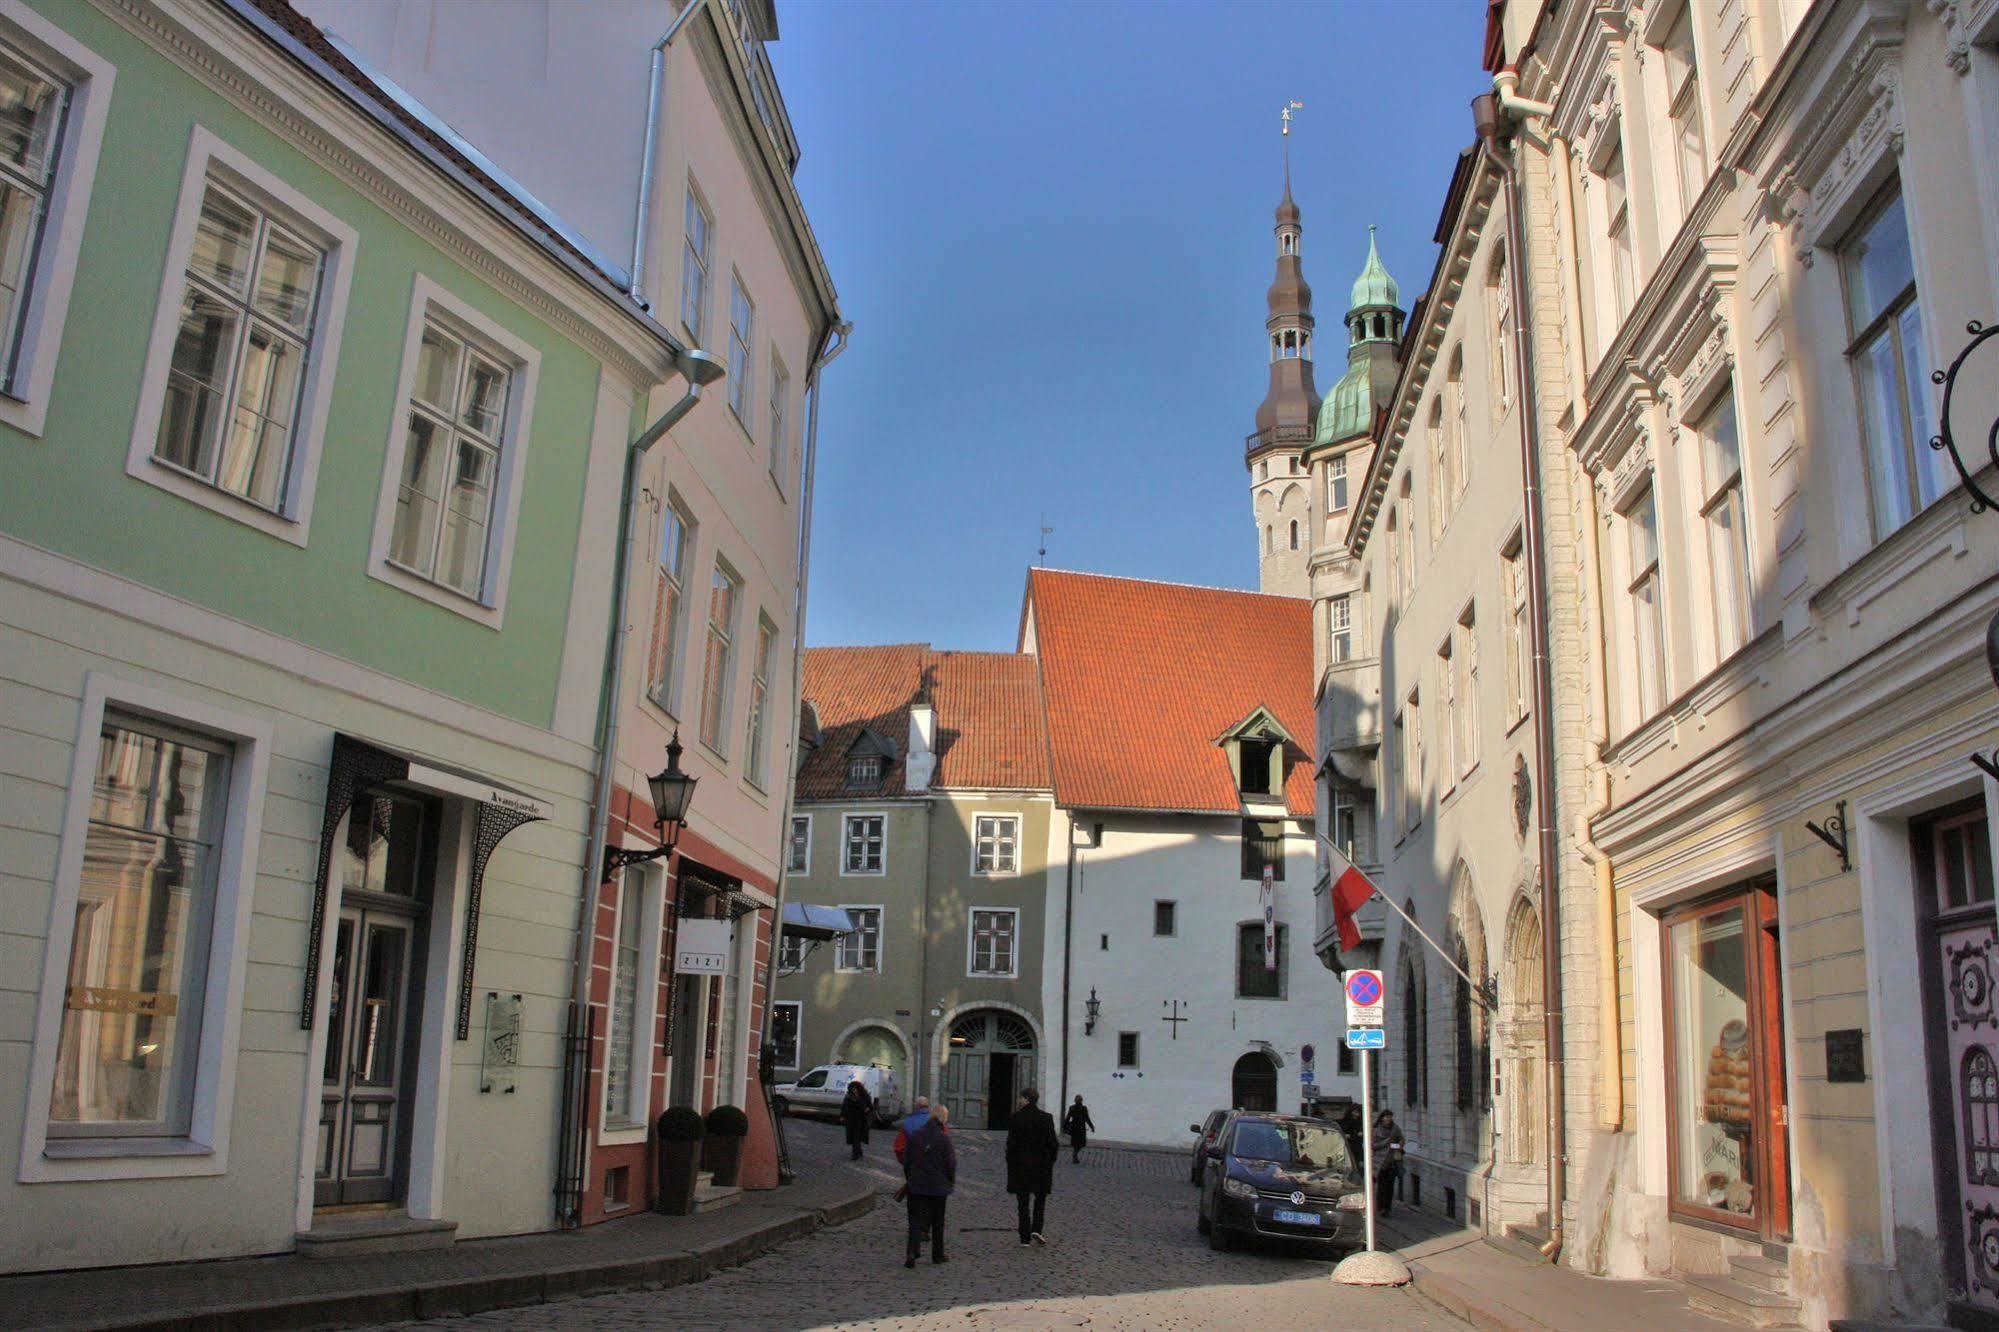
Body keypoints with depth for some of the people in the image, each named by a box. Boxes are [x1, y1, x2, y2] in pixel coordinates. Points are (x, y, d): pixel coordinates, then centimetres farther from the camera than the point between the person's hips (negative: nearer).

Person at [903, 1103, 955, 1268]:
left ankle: (912, 1252, -13)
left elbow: (906, 1161, 5)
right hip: (938, 1187, -2)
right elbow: (951, 1163, -10)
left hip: (916, 1186, 2)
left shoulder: (914, 1136, -1)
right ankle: (937, 1254, 20)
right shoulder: (944, 1139, -13)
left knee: (916, 1220, 5)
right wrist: (951, 1182, 7)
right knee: (937, 1223, 12)